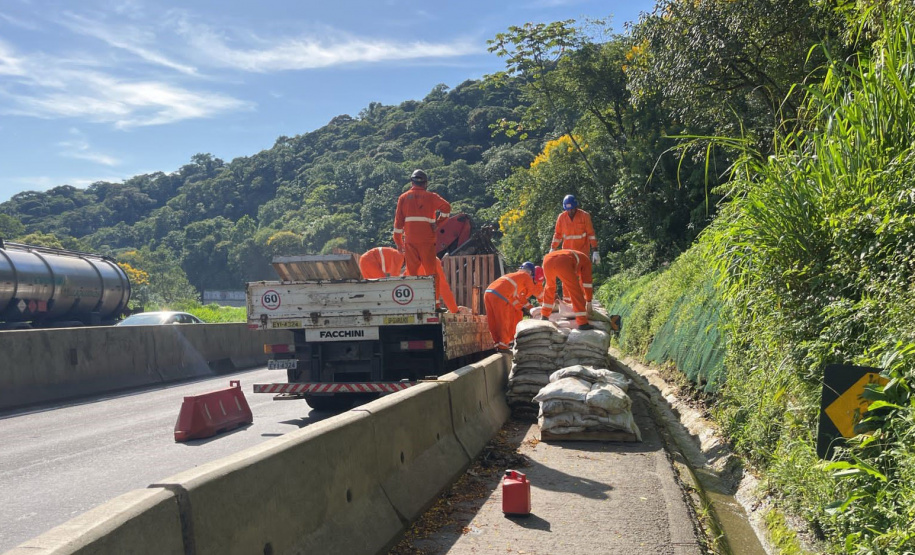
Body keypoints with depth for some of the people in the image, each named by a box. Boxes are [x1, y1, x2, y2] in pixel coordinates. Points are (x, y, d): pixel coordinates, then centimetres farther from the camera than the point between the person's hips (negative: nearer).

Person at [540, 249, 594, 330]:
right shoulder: (586, 261, 32)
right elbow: (587, 282, 26)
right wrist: (588, 301, 33)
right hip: (562, 264, -6)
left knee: (550, 286, 33)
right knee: (576, 291, 6)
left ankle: (544, 316, 37)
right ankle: (582, 323, 3)